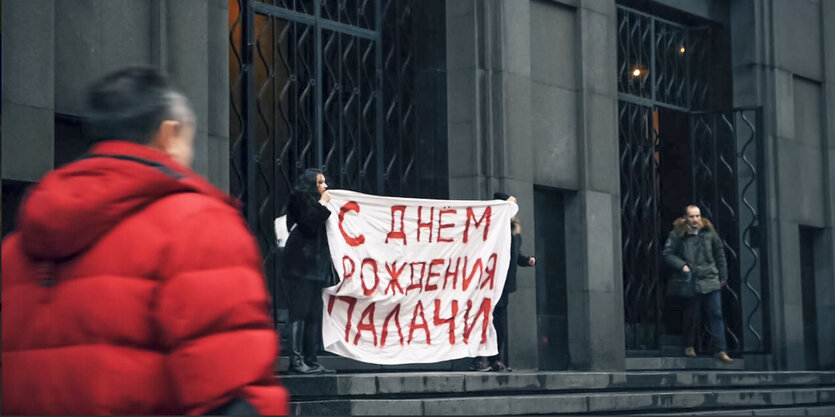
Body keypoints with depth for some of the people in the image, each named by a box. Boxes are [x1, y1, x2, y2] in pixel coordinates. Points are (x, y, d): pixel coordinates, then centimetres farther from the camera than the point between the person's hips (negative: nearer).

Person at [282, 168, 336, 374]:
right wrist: (322, 204, -3)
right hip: (302, 265, -9)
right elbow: (310, 223, -14)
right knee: (299, 312, -12)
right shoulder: (299, 199, 0)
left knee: (314, 314, 5)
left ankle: (311, 360, 5)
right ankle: (296, 360, -14)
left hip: (315, 264, 9)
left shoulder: (313, 202, 24)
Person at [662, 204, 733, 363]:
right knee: (692, 316, 5)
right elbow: (668, 253, -1)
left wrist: (723, 276, 15)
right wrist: (682, 265, -15)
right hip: (690, 282, -2)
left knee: (716, 314, -3)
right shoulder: (677, 234, -3)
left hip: (711, 280, 2)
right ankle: (689, 346, 25)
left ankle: (720, 350, -1)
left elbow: (719, 254, 15)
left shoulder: (709, 231, 6)